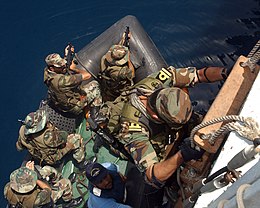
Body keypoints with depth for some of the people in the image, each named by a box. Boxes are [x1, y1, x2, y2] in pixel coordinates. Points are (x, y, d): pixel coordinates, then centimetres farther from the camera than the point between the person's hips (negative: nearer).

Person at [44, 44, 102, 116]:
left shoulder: (47, 71, -14)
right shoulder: (61, 80, -39)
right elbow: (87, 75, -34)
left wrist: (66, 55, -1)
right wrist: (73, 68, -17)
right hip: (74, 107, -8)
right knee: (95, 84, 6)